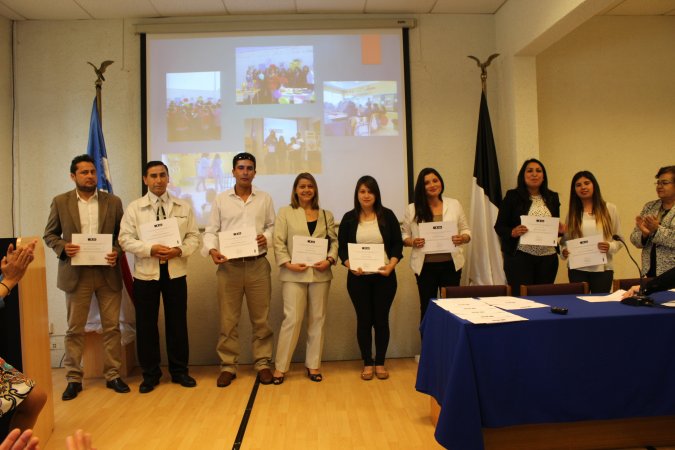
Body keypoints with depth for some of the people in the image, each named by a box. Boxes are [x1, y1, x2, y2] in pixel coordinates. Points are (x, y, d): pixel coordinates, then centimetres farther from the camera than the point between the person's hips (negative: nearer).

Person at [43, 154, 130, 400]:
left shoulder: (113, 202, 4)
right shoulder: (60, 202, 3)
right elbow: (49, 234, 8)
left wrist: (117, 252, -12)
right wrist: (63, 247, -11)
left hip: (107, 272, 0)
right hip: (76, 274, 0)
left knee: (112, 326, 5)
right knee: (74, 329, 8)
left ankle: (113, 375, 16)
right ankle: (74, 378, 19)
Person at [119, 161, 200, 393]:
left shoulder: (183, 207, 6)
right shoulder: (134, 208, 2)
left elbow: (193, 237, 4)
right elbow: (125, 239, -4)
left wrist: (179, 250, -16)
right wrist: (150, 249, -19)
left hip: (175, 272, 1)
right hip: (145, 273, -1)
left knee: (177, 322, 8)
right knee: (146, 324, 6)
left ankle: (179, 371, 23)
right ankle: (150, 374, 21)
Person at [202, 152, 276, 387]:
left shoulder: (265, 198, 7)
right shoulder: (221, 199, 5)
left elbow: (273, 226, 11)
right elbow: (211, 230, 5)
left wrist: (267, 236, -10)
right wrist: (212, 249, -12)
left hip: (257, 264, 0)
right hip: (228, 265, 0)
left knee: (261, 318, 7)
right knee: (228, 319, 6)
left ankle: (263, 363, 19)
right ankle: (228, 366, 18)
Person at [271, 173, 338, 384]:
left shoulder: (326, 215, 13)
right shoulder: (285, 212, 5)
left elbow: (334, 241, 8)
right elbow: (278, 242, -1)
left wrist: (330, 260, -10)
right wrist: (287, 263, -13)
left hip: (320, 274, 3)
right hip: (294, 274, -3)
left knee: (317, 319, 8)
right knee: (292, 319, -5)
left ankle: (313, 365, 19)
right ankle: (280, 366, 7)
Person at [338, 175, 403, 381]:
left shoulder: (387, 215, 2)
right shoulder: (349, 218, 3)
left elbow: (398, 244, 2)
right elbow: (342, 248, 3)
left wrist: (391, 264, -14)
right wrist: (350, 265, -15)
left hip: (384, 276, 0)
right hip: (358, 277, 0)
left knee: (381, 319, 6)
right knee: (363, 319, 6)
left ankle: (380, 362, 21)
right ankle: (367, 363, 20)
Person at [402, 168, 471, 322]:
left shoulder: (454, 204, 5)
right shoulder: (412, 209, 1)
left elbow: (466, 231, 9)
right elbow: (404, 236, 5)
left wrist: (462, 238, -13)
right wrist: (412, 242, -16)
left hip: (451, 264, 1)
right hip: (425, 266, -1)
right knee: (427, 307, 7)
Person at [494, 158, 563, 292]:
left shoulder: (552, 197, 12)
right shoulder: (513, 196, -1)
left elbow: (556, 226, 20)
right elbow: (499, 226, -2)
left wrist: (560, 230, -2)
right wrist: (513, 232, -20)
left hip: (548, 257, 4)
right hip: (520, 256, -4)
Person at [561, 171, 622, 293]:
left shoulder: (609, 209, 5)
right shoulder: (572, 212, 9)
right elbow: (565, 240, 9)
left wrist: (610, 247, -14)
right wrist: (564, 251, -11)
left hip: (602, 269, -1)